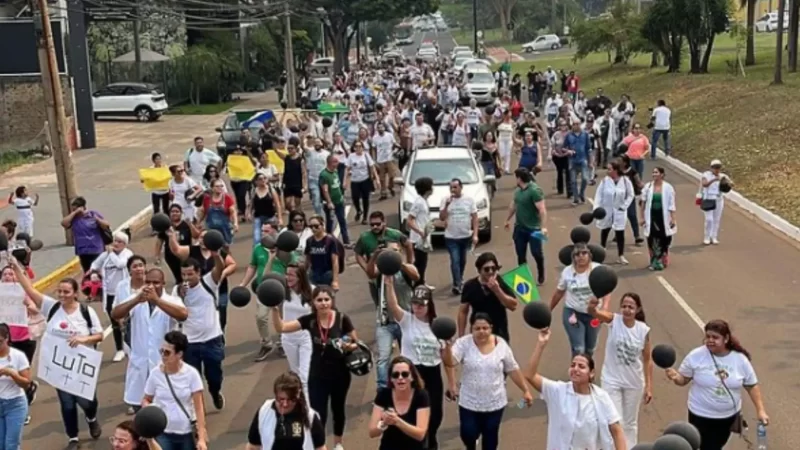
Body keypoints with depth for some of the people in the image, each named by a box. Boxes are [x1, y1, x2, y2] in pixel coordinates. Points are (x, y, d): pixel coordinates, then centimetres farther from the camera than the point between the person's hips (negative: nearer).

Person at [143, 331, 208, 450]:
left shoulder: (191, 373, -11)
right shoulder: (155, 373, -8)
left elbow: (199, 407, -10)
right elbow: (146, 400, 7)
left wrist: (201, 438, -15)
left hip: (187, 433, 0)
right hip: (163, 433, 1)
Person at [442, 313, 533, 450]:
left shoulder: (501, 345, -6)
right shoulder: (464, 343, -12)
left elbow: (513, 370, 3)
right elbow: (450, 362, -26)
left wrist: (525, 390, 4)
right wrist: (447, 347, -44)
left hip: (495, 403, 1)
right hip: (469, 402, -1)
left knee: (490, 436, 10)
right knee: (468, 434, 0)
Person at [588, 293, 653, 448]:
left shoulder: (643, 329, -11)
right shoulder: (614, 320, -16)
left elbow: (647, 359, -2)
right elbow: (595, 313, -38)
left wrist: (649, 386, -2)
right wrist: (592, 306, -62)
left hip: (634, 382, 2)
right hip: (612, 380, -2)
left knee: (630, 423, 18)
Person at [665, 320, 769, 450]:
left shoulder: (740, 359, -8)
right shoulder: (696, 356, -14)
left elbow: (752, 385, 2)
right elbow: (683, 379, -5)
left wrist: (760, 410, -5)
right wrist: (675, 377, -28)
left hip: (729, 416, 3)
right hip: (701, 416, -3)